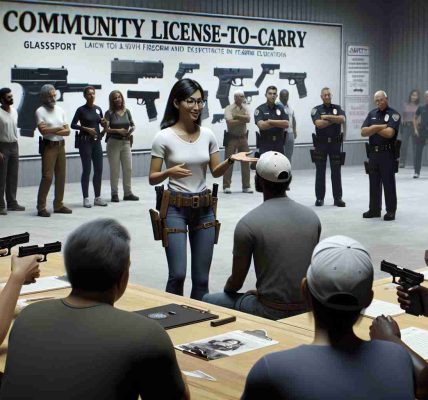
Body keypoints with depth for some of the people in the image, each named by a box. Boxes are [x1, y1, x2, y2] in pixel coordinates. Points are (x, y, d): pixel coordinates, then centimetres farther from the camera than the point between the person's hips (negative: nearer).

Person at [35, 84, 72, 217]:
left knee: (61, 176, 8)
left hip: (60, 146, 6)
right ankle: (41, 207, -6)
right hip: (48, 146, -6)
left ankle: (58, 205, 17)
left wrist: (51, 131, -10)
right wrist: (58, 128, -6)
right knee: (47, 176, -11)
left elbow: (67, 131, 5)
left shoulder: (60, 110, 11)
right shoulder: (40, 111, -5)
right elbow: (43, 130, -17)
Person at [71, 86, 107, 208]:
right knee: (86, 170, -4)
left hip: (97, 141, 5)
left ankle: (98, 197, 12)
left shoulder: (98, 109, 9)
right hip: (85, 141, -5)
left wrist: (104, 122, -3)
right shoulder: (81, 110, -4)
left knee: (99, 169, 4)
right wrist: (86, 129, -15)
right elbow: (73, 125, -5)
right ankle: (86, 198, 2)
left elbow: (102, 123, 19)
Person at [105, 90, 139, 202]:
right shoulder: (109, 113, -4)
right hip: (114, 142, -4)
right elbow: (106, 129, -10)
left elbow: (133, 125, 14)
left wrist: (131, 130, -8)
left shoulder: (127, 111, 7)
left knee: (128, 168, 4)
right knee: (114, 170, 1)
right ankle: (114, 194, 8)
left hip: (126, 142, 4)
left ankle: (128, 193, 13)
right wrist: (118, 131, -22)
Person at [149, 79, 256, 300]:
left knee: (201, 278, 7)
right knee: (177, 274, -9)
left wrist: (231, 160, -10)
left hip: (204, 208, 4)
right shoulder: (164, 137, -10)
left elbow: (216, 172, 10)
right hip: (176, 208, -4)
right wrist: (170, 172, -26)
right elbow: (152, 179, -6)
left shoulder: (208, 135, 2)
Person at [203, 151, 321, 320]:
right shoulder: (312, 217, 1)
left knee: (208, 301, 17)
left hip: (271, 312, -5)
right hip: (307, 310, 6)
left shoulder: (248, 223, -14)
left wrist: (227, 290, 19)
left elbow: (236, 282, -5)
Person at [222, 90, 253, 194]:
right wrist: (243, 119, -12)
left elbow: (248, 118, -10)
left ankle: (246, 186, 13)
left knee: (245, 161, 6)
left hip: (243, 137, 5)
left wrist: (236, 116, -19)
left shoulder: (245, 107, 7)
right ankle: (226, 186, 4)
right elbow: (230, 122, -21)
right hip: (231, 137, -5)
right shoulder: (229, 108, -6)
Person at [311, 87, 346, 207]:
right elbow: (319, 124, -16)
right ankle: (319, 198, 10)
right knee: (320, 172, 3)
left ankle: (338, 198, 7)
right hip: (321, 144, -1)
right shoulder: (316, 110, 1)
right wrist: (334, 120, -8)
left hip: (335, 143, 1)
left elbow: (342, 119, -12)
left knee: (336, 171, 2)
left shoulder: (337, 108, 8)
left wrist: (327, 117, -13)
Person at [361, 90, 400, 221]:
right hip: (373, 153, 5)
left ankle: (391, 211, 6)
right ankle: (374, 210, 18)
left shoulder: (394, 114, -5)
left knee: (388, 183, -1)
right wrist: (380, 127, -10)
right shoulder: (372, 114, 11)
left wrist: (373, 128, -5)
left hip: (387, 153, -5)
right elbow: (363, 132, 1)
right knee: (374, 183, 10)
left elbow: (389, 133, -19)